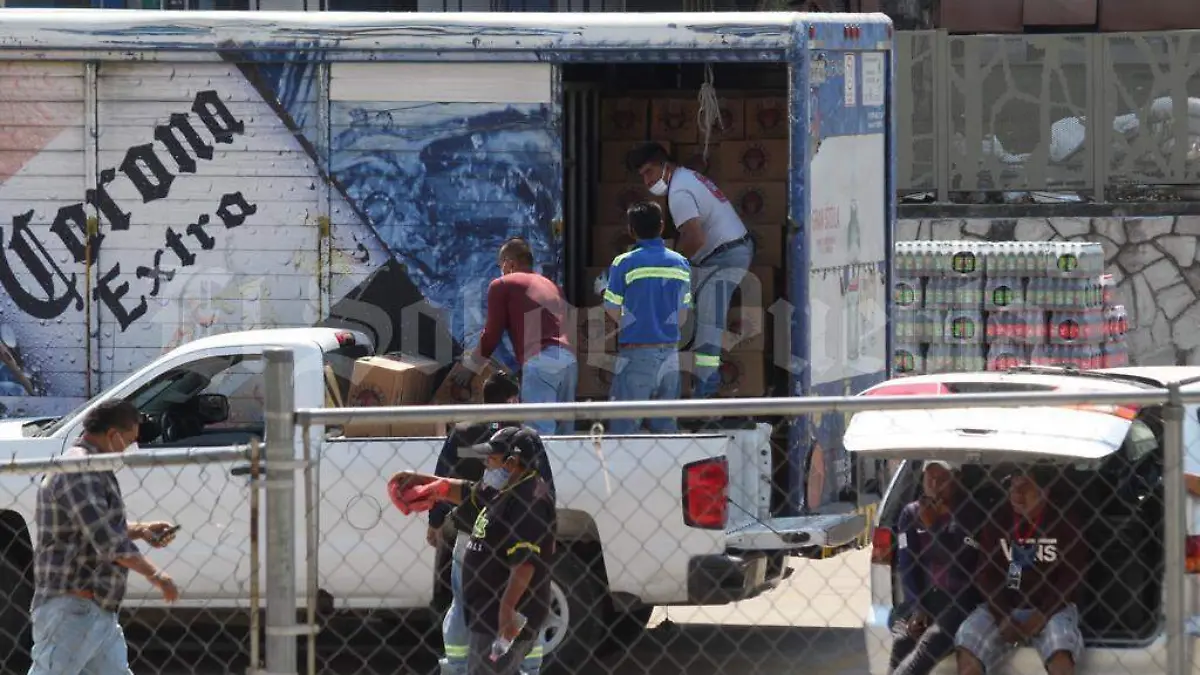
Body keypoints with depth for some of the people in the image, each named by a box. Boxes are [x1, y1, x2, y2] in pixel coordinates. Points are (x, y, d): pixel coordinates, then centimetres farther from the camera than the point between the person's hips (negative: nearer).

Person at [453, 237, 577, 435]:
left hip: (539, 361, -7)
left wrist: (470, 367, 24)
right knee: (563, 432, 8)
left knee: (539, 433, -14)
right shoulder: (552, 286, 29)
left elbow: (492, 335, 8)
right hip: (568, 359, 7)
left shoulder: (502, 285, 10)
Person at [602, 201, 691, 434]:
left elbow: (613, 312, -5)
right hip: (670, 352, 5)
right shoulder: (681, 264, 6)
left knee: (623, 426, -2)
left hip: (636, 351, -5)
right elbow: (683, 315, 11)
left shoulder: (624, 263, -9)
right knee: (665, 423, 10)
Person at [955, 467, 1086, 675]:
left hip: (1051, 608, -3)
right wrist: (1002, 617, -13)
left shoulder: (1062, 523, -1)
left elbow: (1071, 576, -6)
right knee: (967, 638, -25)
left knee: (1060, 643, -35)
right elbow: (987, 573, 2)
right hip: (1002, 607, 3)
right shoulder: (998, 522, 7)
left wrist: (1042, 616, -18)